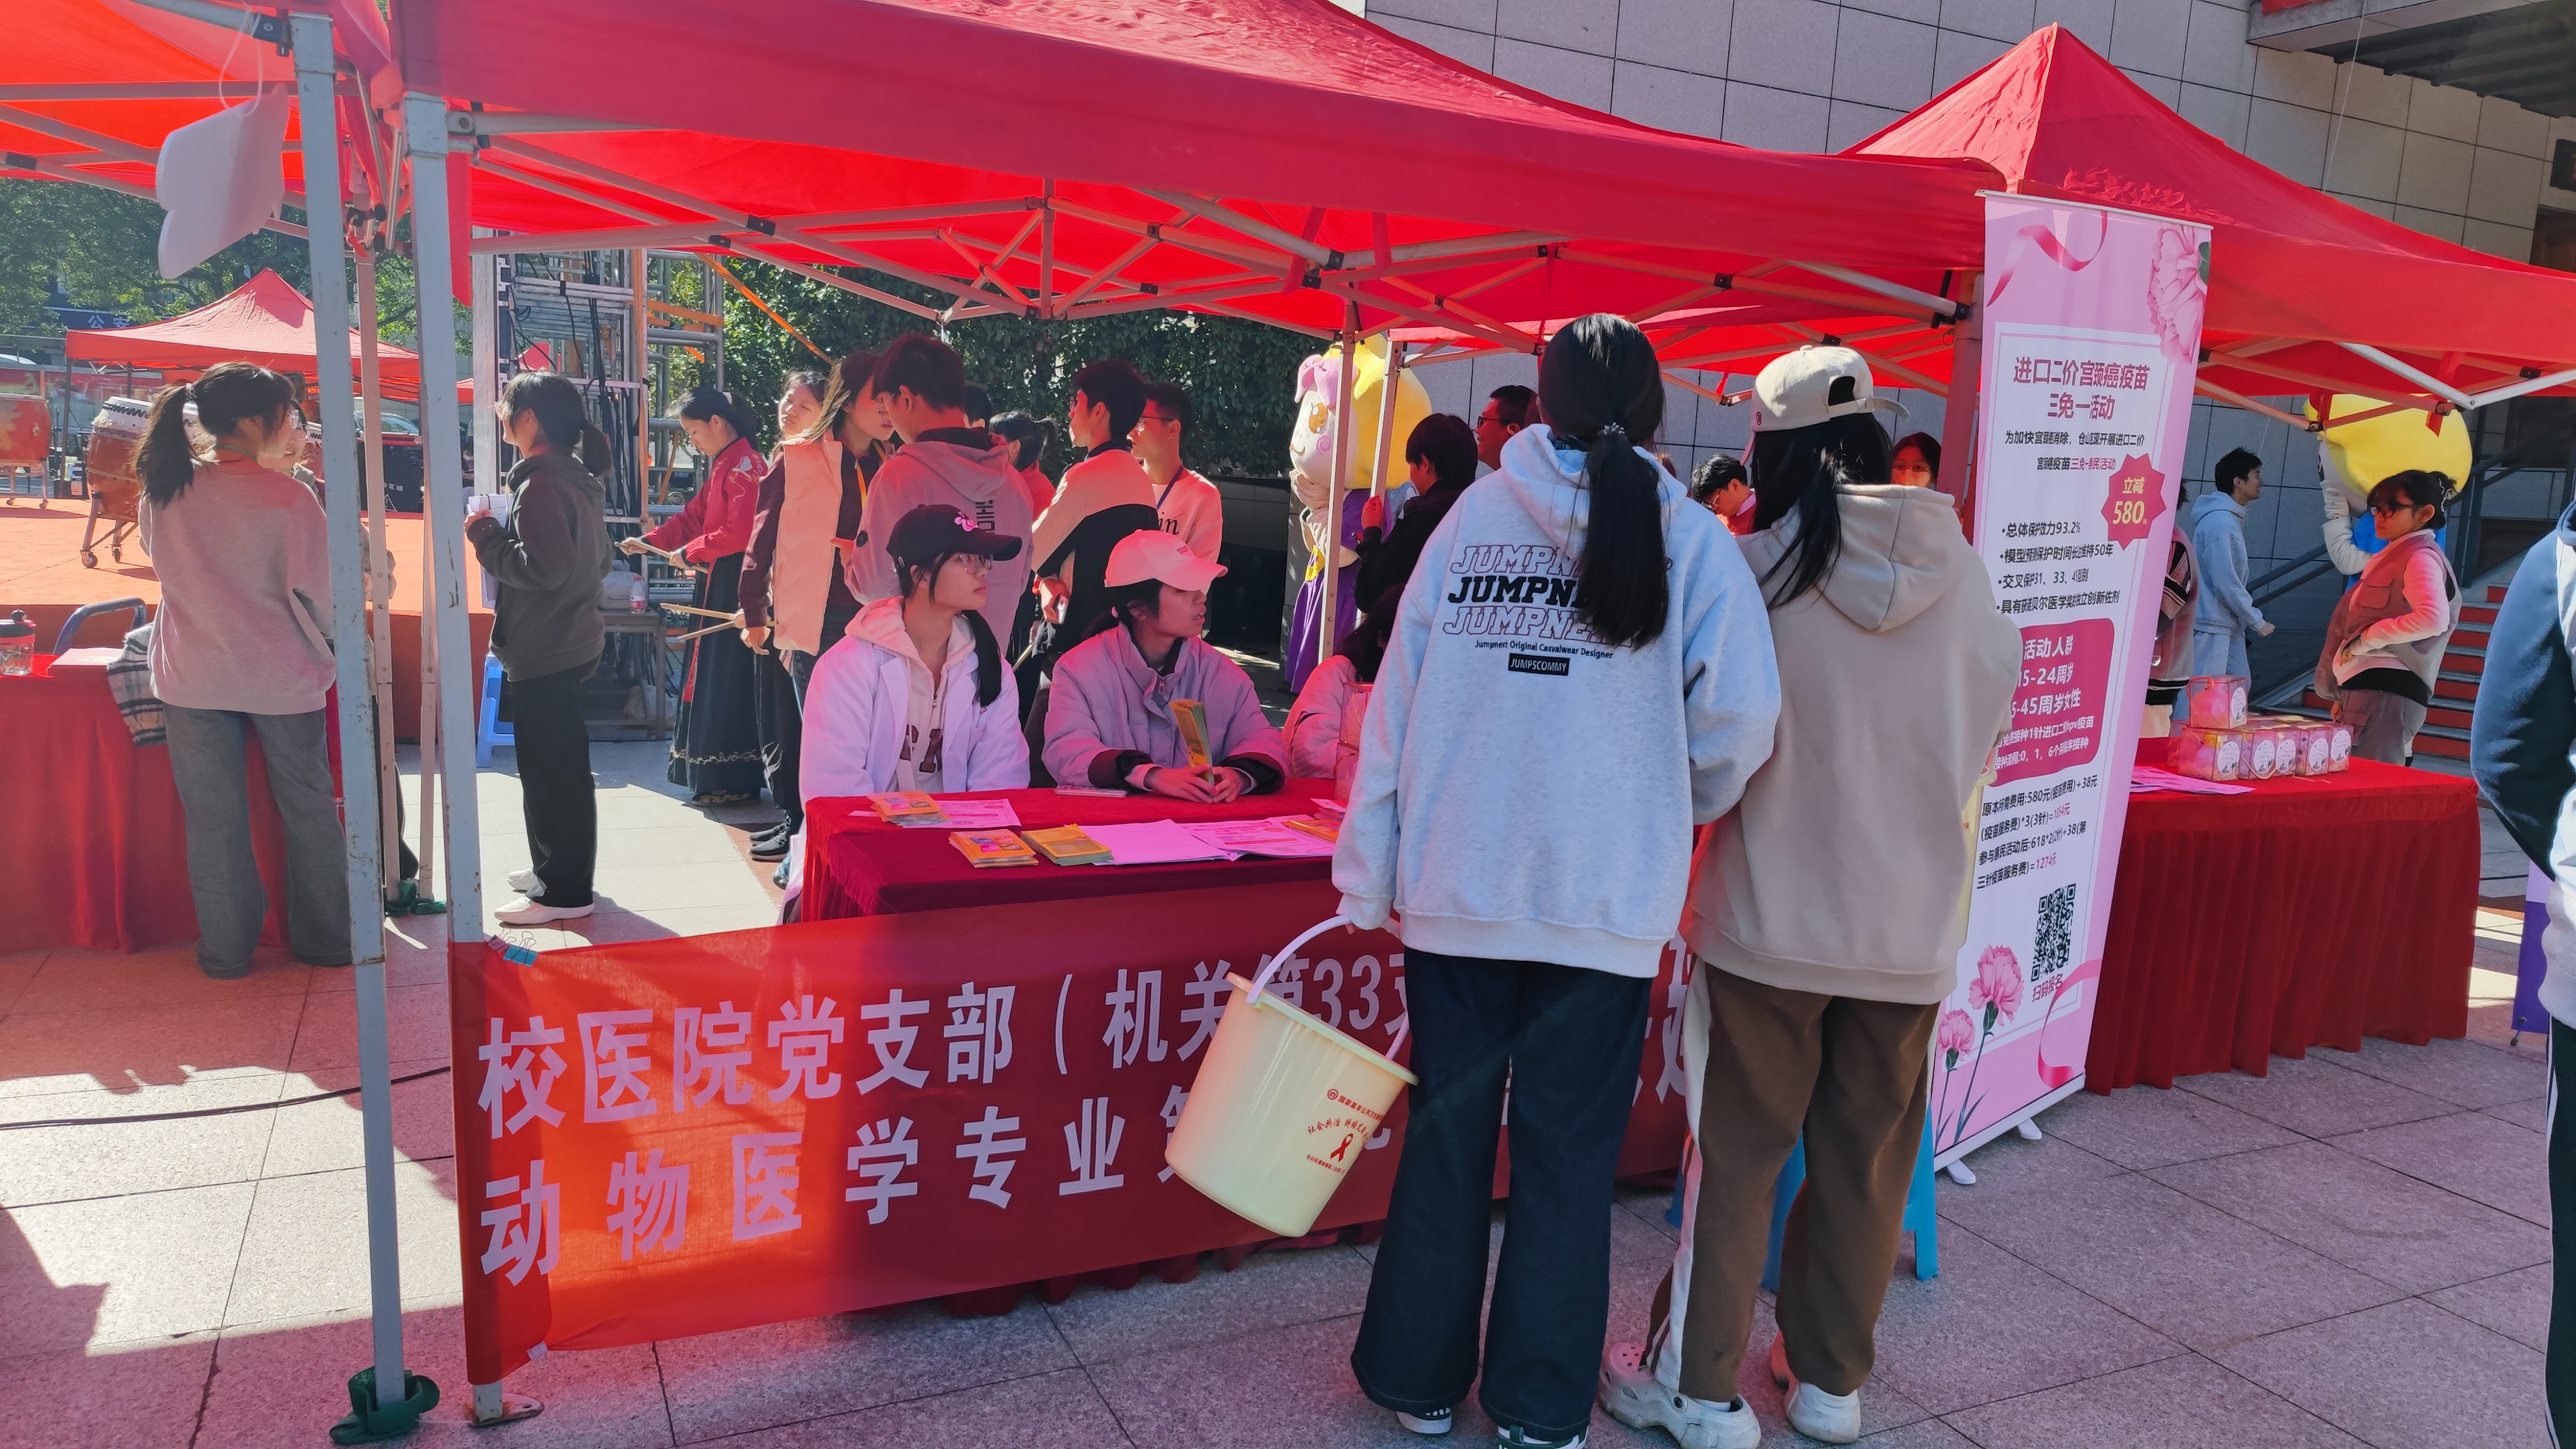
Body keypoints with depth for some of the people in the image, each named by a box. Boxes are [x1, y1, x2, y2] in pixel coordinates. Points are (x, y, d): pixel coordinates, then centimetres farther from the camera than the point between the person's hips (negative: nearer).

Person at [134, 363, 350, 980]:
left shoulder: (163, 492, -2)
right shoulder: (289, 497, -15)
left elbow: (165, 563, 14)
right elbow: (316, 592, -13)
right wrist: (332, 649, 4)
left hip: (193, 678, 3)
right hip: (282, 676, -3)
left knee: (213, 818, 11)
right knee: (308, 810, 12)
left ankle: (226, 951, 19)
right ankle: (326, 939, 20)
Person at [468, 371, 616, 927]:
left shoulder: (542, 484, -18)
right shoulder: (579, 479, 12)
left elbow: (543, 567, -26)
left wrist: (486, 535, -12)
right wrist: (502, 532, 18)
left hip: (544, 651, -10)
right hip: (573, 640, 10)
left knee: (550, 768, -3)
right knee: (559, 764, 20)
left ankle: (564, 892, 4)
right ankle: (554, 867, 33)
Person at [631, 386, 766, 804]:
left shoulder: (744, 464, -14)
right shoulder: (723, 465, 19)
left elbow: (739, 531, -22)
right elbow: (692, 517, 20)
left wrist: (690, 553, -11)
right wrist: (648, 542, 9)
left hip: (735, 585, -11)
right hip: (717, 584, 11)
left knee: (727, 679, -6)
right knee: (711, 675, 14)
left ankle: (730, 781, 1)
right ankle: (713, 775, 21)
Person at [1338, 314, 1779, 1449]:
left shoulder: (1473, 516, 2)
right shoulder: (1690, 538, -1)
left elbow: (1398, 698, 0)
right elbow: (1741, 718, -10)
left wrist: (1367, 875, 5)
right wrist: (1681, 805, 12)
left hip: (1456, 886, 1)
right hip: (1605, 898, -1)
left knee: (1445, 1139, 14)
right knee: (1568, 1155, 11)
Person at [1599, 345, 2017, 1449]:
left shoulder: (1755, 570, -12)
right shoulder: (1962, 575, -2)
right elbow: (1986, 729, 9)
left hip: (1772, 912, -3)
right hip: (1913, 921, 3)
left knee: (1736, 1151, 9)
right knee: (1867, 1160, 16)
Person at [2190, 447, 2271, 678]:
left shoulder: (2230, 518, 15)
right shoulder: (2220, 522, -17)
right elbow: (2226, 584, -19)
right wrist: (2258, 622, -10)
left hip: (2228, 626, 10)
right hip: (2210, 627, -10)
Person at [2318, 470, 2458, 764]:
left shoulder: (2421, 557, -5)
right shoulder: (2395, 556, 23)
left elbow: (2433, 619, -24)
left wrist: (2367, 638, -14)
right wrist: (2342, 696, 20)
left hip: (2385, 691, -9)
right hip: (2368, 687, 9)